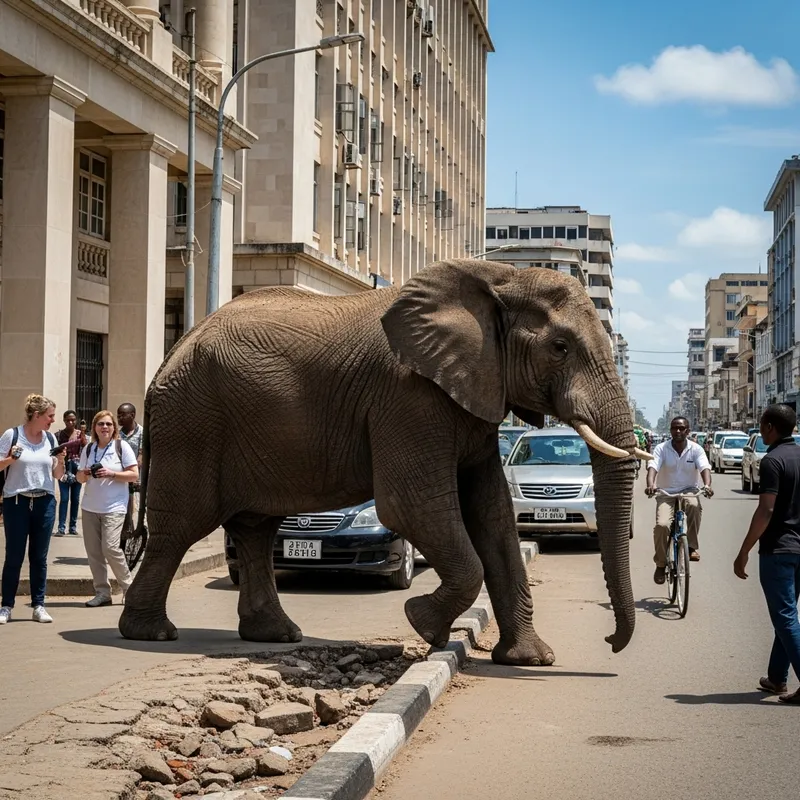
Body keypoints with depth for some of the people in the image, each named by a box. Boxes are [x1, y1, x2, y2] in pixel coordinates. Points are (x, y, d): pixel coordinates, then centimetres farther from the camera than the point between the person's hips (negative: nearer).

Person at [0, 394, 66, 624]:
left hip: (45, 502, 3)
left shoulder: (50, 438, 8)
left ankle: (39, 605, 10)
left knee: (39, 557, 5)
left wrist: (61, 460, -6)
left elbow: (58, 475, 13)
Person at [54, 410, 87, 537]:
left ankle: (73, 526, 14)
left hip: (77, 468, 2)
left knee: (75, 498, 7)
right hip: (63, 468, -2)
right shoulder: (59, 434, -2)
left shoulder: (80, 434, 2)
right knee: (64, 498, -7)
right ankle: (61, 527, -7)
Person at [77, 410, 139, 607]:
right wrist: (85, 474, -9)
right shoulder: (88, 449, 10)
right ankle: (102, 592, 10)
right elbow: (80, 478, 14)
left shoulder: (122, 446, -2)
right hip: (90, 507, 5)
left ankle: (128, 588, 0)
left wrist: (111, 474, -18)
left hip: (114, 507, -5)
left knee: (110, 547, -15)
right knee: (93, 550, 2)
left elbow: (134, 475, -6)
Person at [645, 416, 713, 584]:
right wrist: (651, 485, -40)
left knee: (694, 505, -37)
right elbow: (653, 467, -18)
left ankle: (692, 546, -20)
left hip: (689, 492, 0)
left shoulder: (696, 449, -2)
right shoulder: (661, 449, -4)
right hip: (666, 494, 0)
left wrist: (707, 485, -39)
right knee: (662, 525, -24)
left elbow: (705, 468, -17)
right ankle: (660, 564, -3)